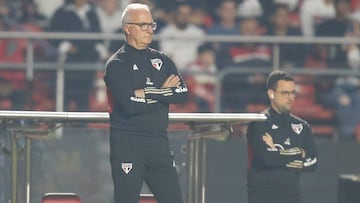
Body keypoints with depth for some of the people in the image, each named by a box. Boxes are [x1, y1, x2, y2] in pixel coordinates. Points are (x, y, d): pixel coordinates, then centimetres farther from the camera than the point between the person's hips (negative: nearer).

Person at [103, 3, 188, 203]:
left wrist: (149, 93, -12)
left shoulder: (162, 60, 15)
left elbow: (182, 93, 0)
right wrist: (164, 92, -6)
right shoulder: (117, 64, -4)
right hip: (127, 145, -6)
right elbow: (130, 104, -18)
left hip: (159, 143, 6)